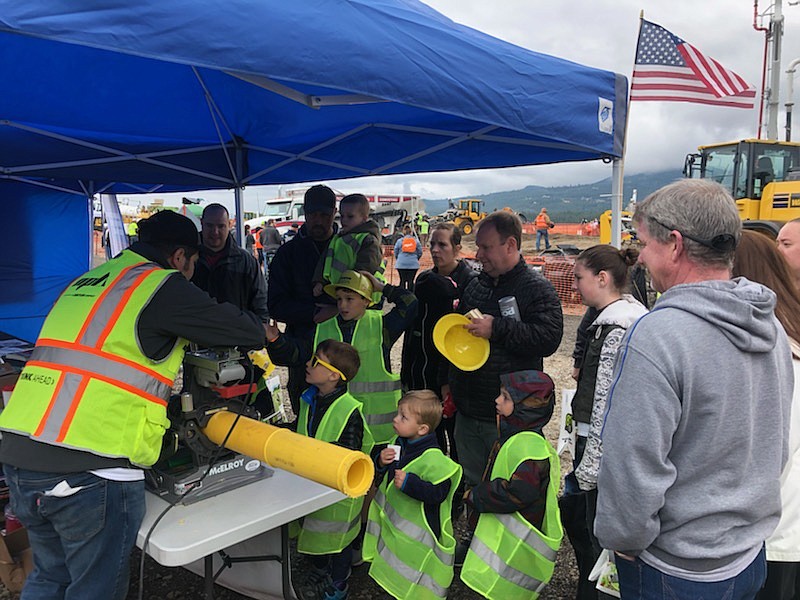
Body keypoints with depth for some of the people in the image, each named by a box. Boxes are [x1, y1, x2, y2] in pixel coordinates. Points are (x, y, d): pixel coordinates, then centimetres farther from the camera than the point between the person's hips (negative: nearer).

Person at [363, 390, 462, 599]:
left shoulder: (433, 459, -26)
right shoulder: (398, 443, -2)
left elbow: (438, 493, -28)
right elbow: (380, 476, 10)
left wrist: (409, 483, -34)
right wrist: (381, 462, -11)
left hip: (418, 531, -8)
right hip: (392, 523, 8)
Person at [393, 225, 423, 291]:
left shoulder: (399, 241, 1)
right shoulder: (416, 241, 2)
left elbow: (395, 253, 6)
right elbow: (420, 252, 6)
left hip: (401, 264, 0)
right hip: (413, 264, 0)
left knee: (402, 281, 6)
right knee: (411, 281, 2)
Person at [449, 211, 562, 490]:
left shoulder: (537, 289, -9)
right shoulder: (475, 286, 11)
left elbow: (549, 339, -23)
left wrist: (496, 328, -25)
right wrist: (450, 386, 19)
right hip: (467, 411, 7)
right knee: (470, 484, 19)